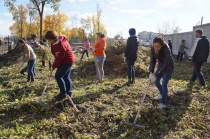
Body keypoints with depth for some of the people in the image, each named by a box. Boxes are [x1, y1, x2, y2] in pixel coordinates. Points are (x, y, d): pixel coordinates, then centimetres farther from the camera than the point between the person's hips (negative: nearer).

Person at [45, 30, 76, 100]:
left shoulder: (60, 46, -29)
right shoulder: (59, 39, 2)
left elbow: (59, 58, -25)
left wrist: (54, 66, -11)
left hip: (67, 61, -10)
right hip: (69, 60, 10)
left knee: (58, 76, -5)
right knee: (66, 76, 17)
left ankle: (63, 93, 3)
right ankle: (68, 92, 27)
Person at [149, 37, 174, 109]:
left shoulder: (166, 49, -34)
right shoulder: (153, 49, -19)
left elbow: (165, 64, -33)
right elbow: (152, 61, -15)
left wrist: (155, 74, -35)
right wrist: (151, 72, -26)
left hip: (168, 67, -6)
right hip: (160, 66, 6)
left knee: (164, 84, -7)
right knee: (156, 81, 12)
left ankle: (163, 103, 5)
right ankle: (162, 94, 39)